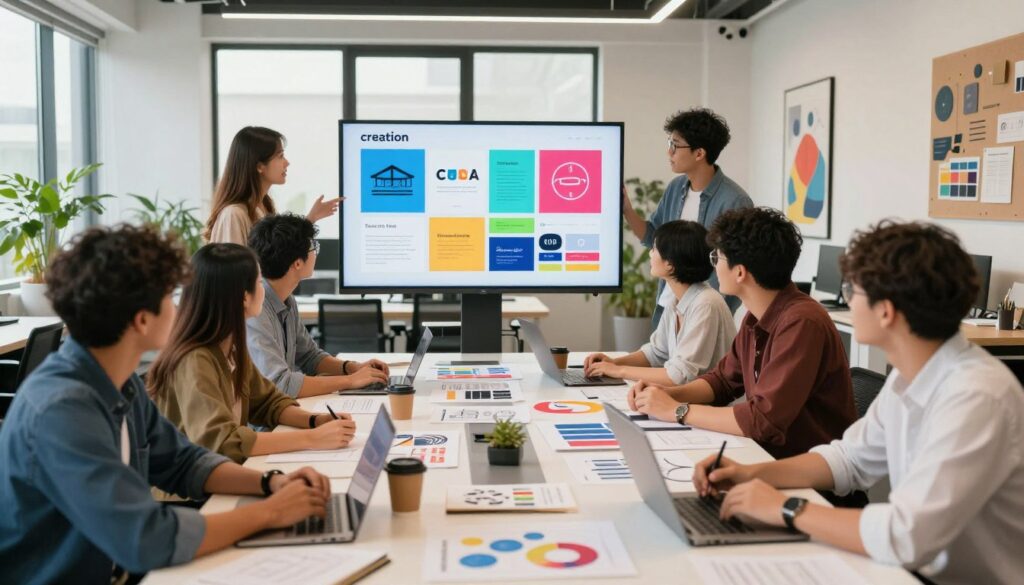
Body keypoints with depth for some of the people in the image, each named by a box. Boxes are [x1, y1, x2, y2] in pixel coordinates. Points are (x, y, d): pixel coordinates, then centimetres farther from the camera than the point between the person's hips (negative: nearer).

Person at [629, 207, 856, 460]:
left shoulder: (801, 323, -24)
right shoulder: (756, 318, 3)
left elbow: (764, 420, -27)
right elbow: (723, 380, 15)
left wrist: (677, 410, -18)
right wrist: (667, 395, -4)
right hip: (768, 454, 7)